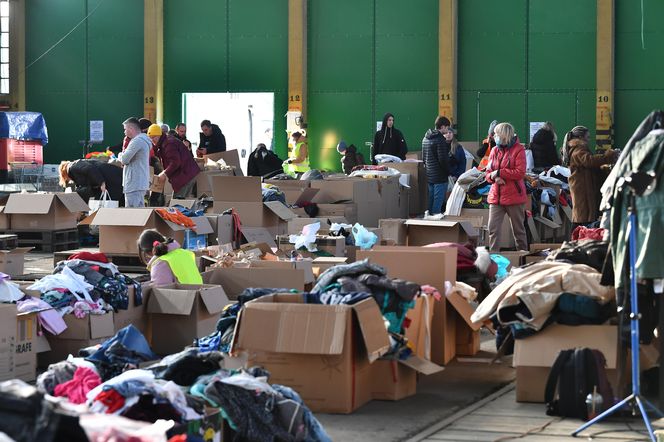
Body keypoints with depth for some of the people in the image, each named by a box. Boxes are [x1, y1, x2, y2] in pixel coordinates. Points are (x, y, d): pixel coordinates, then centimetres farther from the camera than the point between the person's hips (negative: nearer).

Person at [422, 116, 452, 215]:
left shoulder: (426, 138, 12)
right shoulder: (440, 140, -16)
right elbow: (443, 160, -19)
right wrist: (449, 172, -8)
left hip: (429, 176, 9)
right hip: (440, 176, -9)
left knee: (431, 199, 14)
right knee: (438, 200, -6)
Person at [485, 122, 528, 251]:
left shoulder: (518, 150, -6)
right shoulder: (495, 150, 11)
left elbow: (520, 173, -15)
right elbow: (488, 173, 12)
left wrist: (499, 172, -16)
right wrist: (493, 177, -11)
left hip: (514, 196, -5)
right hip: (496, 196, 5)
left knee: (518, 230, 7)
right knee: (493, 230, -3)